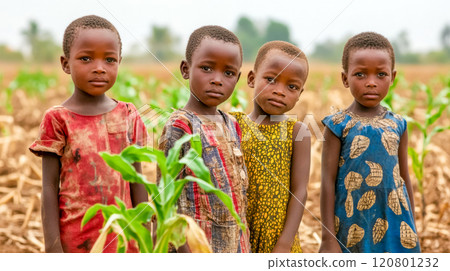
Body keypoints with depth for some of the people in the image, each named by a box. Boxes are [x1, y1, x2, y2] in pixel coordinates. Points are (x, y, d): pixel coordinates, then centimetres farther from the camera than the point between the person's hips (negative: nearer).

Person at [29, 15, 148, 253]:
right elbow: (50, 187, -4)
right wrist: (52, 245, -8)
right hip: (75, 239, -3)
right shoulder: (57, 120, -5)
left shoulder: (129, 117, 4)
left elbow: (136, 181, 8)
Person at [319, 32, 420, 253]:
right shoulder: (338, 125, -5)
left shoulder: (397, 125, 4)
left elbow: (405, 179, 10)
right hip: (352, 228, -3)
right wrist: (328, 238, -8)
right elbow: (328, 182, -5)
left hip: (394, 226, 3)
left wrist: (411, 230, 12)